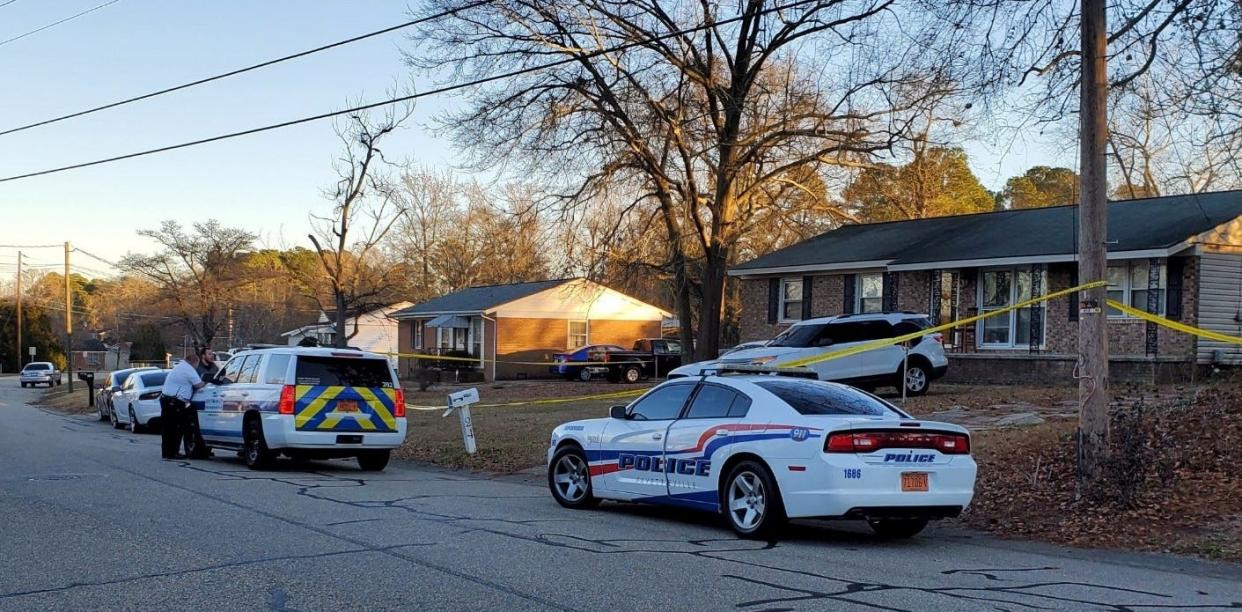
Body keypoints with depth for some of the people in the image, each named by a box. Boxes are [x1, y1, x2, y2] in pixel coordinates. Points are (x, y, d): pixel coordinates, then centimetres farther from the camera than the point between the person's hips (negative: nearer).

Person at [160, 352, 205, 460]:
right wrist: (205, 382, 9)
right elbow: (199, 385, -12)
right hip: (174, 402, -10)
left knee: (167, 428, 13)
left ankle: (166, 452, 19)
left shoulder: (178, 366, 20)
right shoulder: (189, 370, -11)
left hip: (165, 398, 10)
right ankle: (173, 453, -3)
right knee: (176, 428, -4)